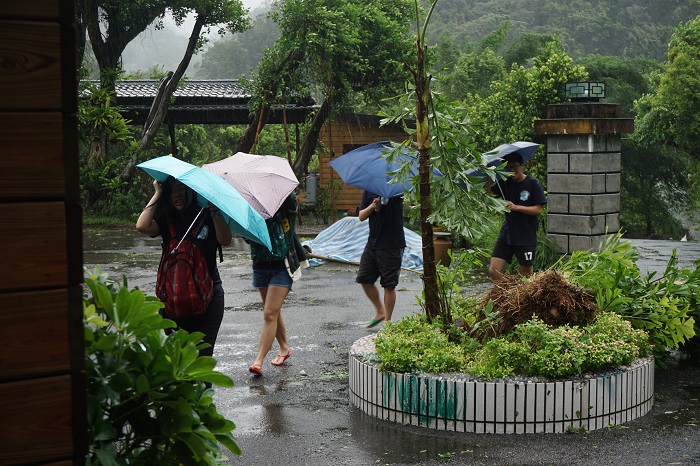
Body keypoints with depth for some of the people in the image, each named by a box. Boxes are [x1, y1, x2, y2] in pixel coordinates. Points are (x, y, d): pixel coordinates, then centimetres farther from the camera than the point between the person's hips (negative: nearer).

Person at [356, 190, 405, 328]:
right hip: (372, 243, 5)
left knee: (389, 285, 0)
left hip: (392, 245, -5)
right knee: (365, 280, 9)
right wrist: (373, 206, -11)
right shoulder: (369, 189, 8)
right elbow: (361, 216, 7)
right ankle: (380, 311, 30)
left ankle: (387, 321, 15)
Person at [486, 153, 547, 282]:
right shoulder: (506, 183, 8)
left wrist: (516, 207, -20)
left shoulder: (533, 183, -5)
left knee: (526, 275, 5)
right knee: (493, 271, -4)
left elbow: (538, 210, -10)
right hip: (507, 233, 4)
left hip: (526, 236, -4)